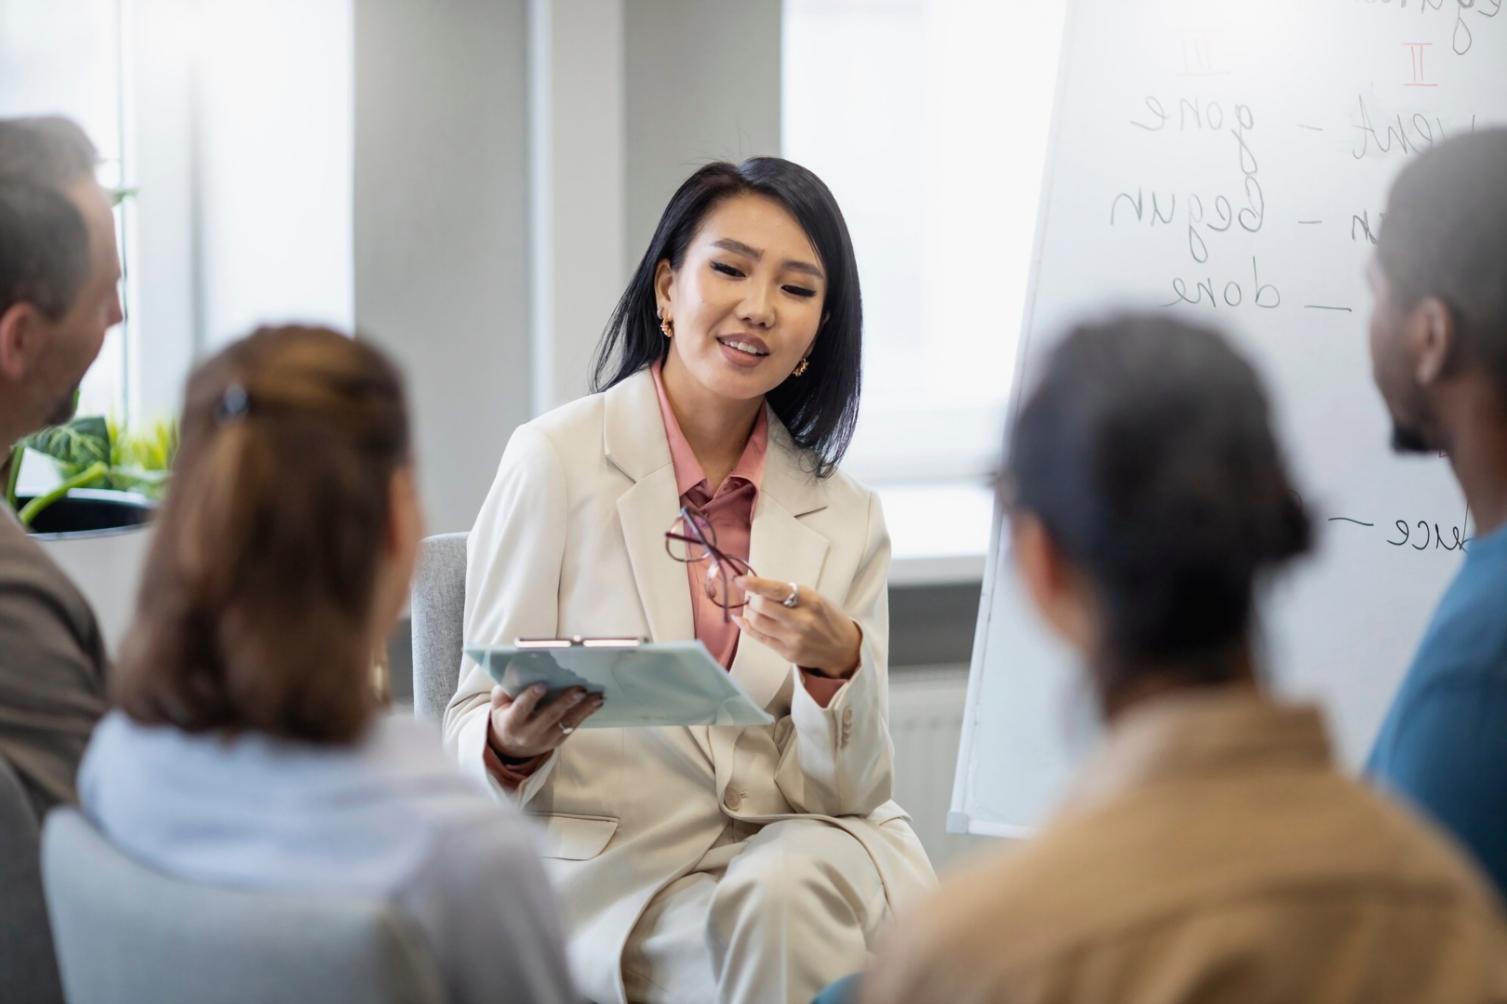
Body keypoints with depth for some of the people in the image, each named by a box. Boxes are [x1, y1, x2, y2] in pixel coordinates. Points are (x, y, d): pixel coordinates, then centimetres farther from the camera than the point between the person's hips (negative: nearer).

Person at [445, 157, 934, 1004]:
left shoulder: (845, 518, 7)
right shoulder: (557, 461, -3)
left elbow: (849, 789, 4)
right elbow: (474, 727, -1)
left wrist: (837, 665, -16)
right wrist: (513, 743, -25)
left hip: (801, 848, 3)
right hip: (615, 871, -3)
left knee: (782, 895, -31)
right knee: (759, 925, -32)